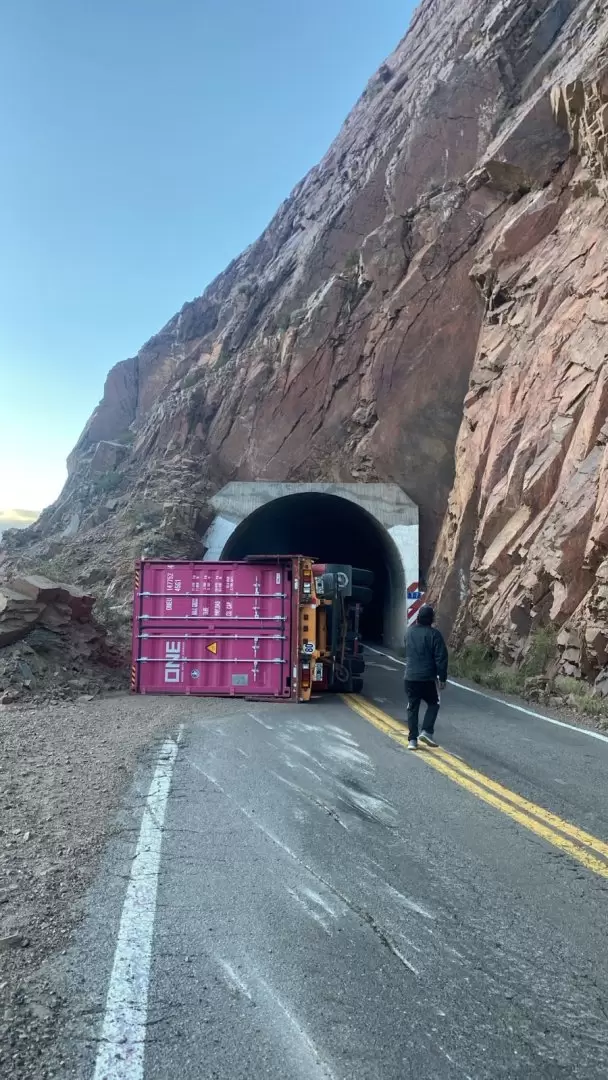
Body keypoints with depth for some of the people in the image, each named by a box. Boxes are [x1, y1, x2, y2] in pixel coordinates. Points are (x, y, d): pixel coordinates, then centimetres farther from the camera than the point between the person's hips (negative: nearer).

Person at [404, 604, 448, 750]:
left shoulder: (409, 631, 5)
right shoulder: (434, 634, -11)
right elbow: (441, 658, -12)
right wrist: (442, 678, -4)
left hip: (410, 677, 4)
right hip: (427, 678, -4)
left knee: (412, 707, 10)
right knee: (433, 704, 16)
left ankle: (412, 739, 7)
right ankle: (427, 731, 1)